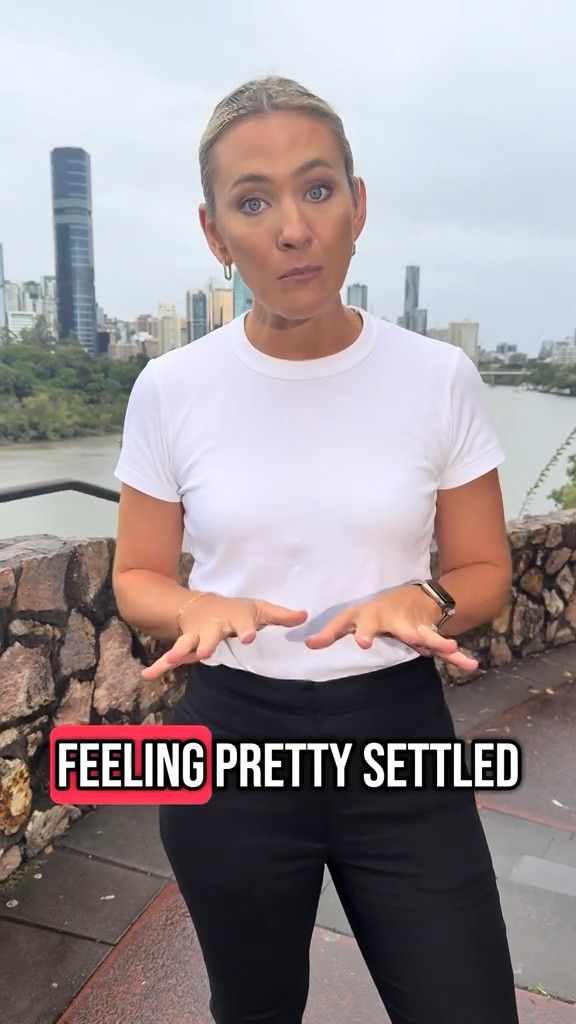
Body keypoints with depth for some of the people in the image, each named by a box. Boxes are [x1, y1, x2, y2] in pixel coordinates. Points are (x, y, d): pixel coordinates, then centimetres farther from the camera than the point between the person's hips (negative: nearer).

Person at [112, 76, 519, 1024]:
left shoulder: (440, 377, -7)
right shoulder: (170, 388, -7)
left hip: (397, 734, 0)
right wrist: (202, 610, -20)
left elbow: (485, 572, 1)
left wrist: (422, 602, -21)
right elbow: (137, 577, 1)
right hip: (232, 741, 1)